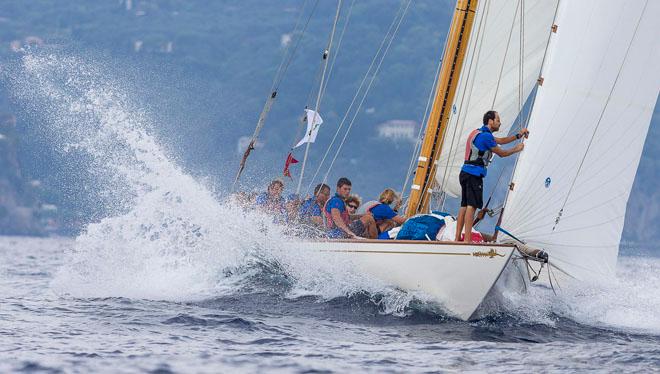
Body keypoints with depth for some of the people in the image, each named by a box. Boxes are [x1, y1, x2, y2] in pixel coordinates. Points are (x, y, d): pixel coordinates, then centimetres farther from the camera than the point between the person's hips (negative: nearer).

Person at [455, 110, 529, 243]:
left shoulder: (478, 133, 21)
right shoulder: (485, 136, -11)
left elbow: (501, 141, 27)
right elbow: (501, 153, -3)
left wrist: (518, 135, 21)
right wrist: (517, 149, 12)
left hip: (465, 172, 10)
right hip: (474, 174, -10)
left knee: (464, 206, 8)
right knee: (472, 206, -12)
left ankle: (457, 237, 6)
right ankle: (467, 239, -18)